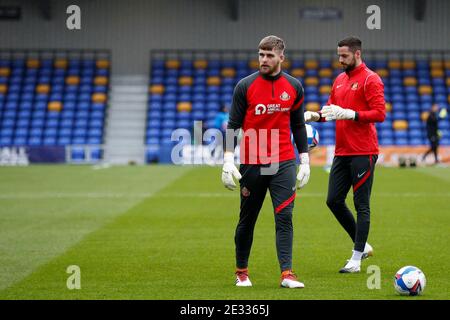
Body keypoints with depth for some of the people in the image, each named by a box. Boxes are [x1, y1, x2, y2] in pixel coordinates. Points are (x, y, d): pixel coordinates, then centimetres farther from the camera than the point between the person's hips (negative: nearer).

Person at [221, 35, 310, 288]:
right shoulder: (245, 86, -2)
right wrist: (228, 160, -10)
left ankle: (287, 273, -11)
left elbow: (298, 125, 13)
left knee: (285, 217, -9)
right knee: (247, 220, 9)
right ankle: (242, 272, 24)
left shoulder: (294, 87, 5)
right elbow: (233, 125, -1)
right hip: (251, 163, -1)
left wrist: (305, 160, 9)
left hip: (283, 163, 1)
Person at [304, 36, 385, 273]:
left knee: (361, 205, -2)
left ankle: (357, 259, 2)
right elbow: (331, 109, 21)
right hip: (342, 152, 8)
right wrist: (315, 115, 1)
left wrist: (350, 114, -24)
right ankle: (362, 245, 23)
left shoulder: (370, 80, -8)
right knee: (334, 201, 8)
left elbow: (379, 113, -15)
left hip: (363, 153, -8)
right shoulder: (339, 80, 16)